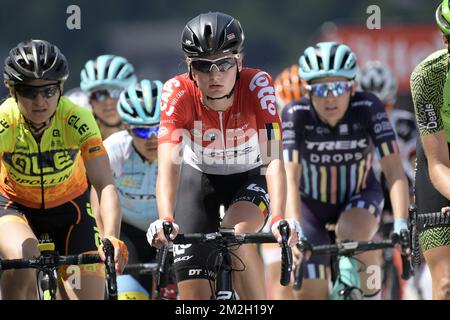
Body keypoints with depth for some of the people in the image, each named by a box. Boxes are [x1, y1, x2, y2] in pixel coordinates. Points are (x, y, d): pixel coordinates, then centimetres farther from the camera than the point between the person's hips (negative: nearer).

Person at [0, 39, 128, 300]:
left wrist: (112, 239, -51)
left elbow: (106, 185, -33)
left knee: (89, 295, -7)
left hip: (70, 207, 2)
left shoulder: (78, 120, -27)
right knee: (23, 259, -35)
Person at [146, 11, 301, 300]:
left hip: (249, 178, -1)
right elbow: (168, 164, -38)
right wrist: (165, 220, -56)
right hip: (200, 179, 1)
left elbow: (274, 160, -36)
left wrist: (279, 219, -52)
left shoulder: (257, 85, -29)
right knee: (194, 295, -7)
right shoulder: (179, 93, -28)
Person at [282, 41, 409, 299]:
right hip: (312, 203, 1)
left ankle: (372, 296, -13)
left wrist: (400, 224, -44)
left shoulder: (368, 108, -25)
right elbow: (290, 177, -31)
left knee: (352, 233, -35)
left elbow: (394, 172, -30)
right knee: (311, 295, -4)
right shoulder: (296, 114, -25)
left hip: (359, 197, -1)